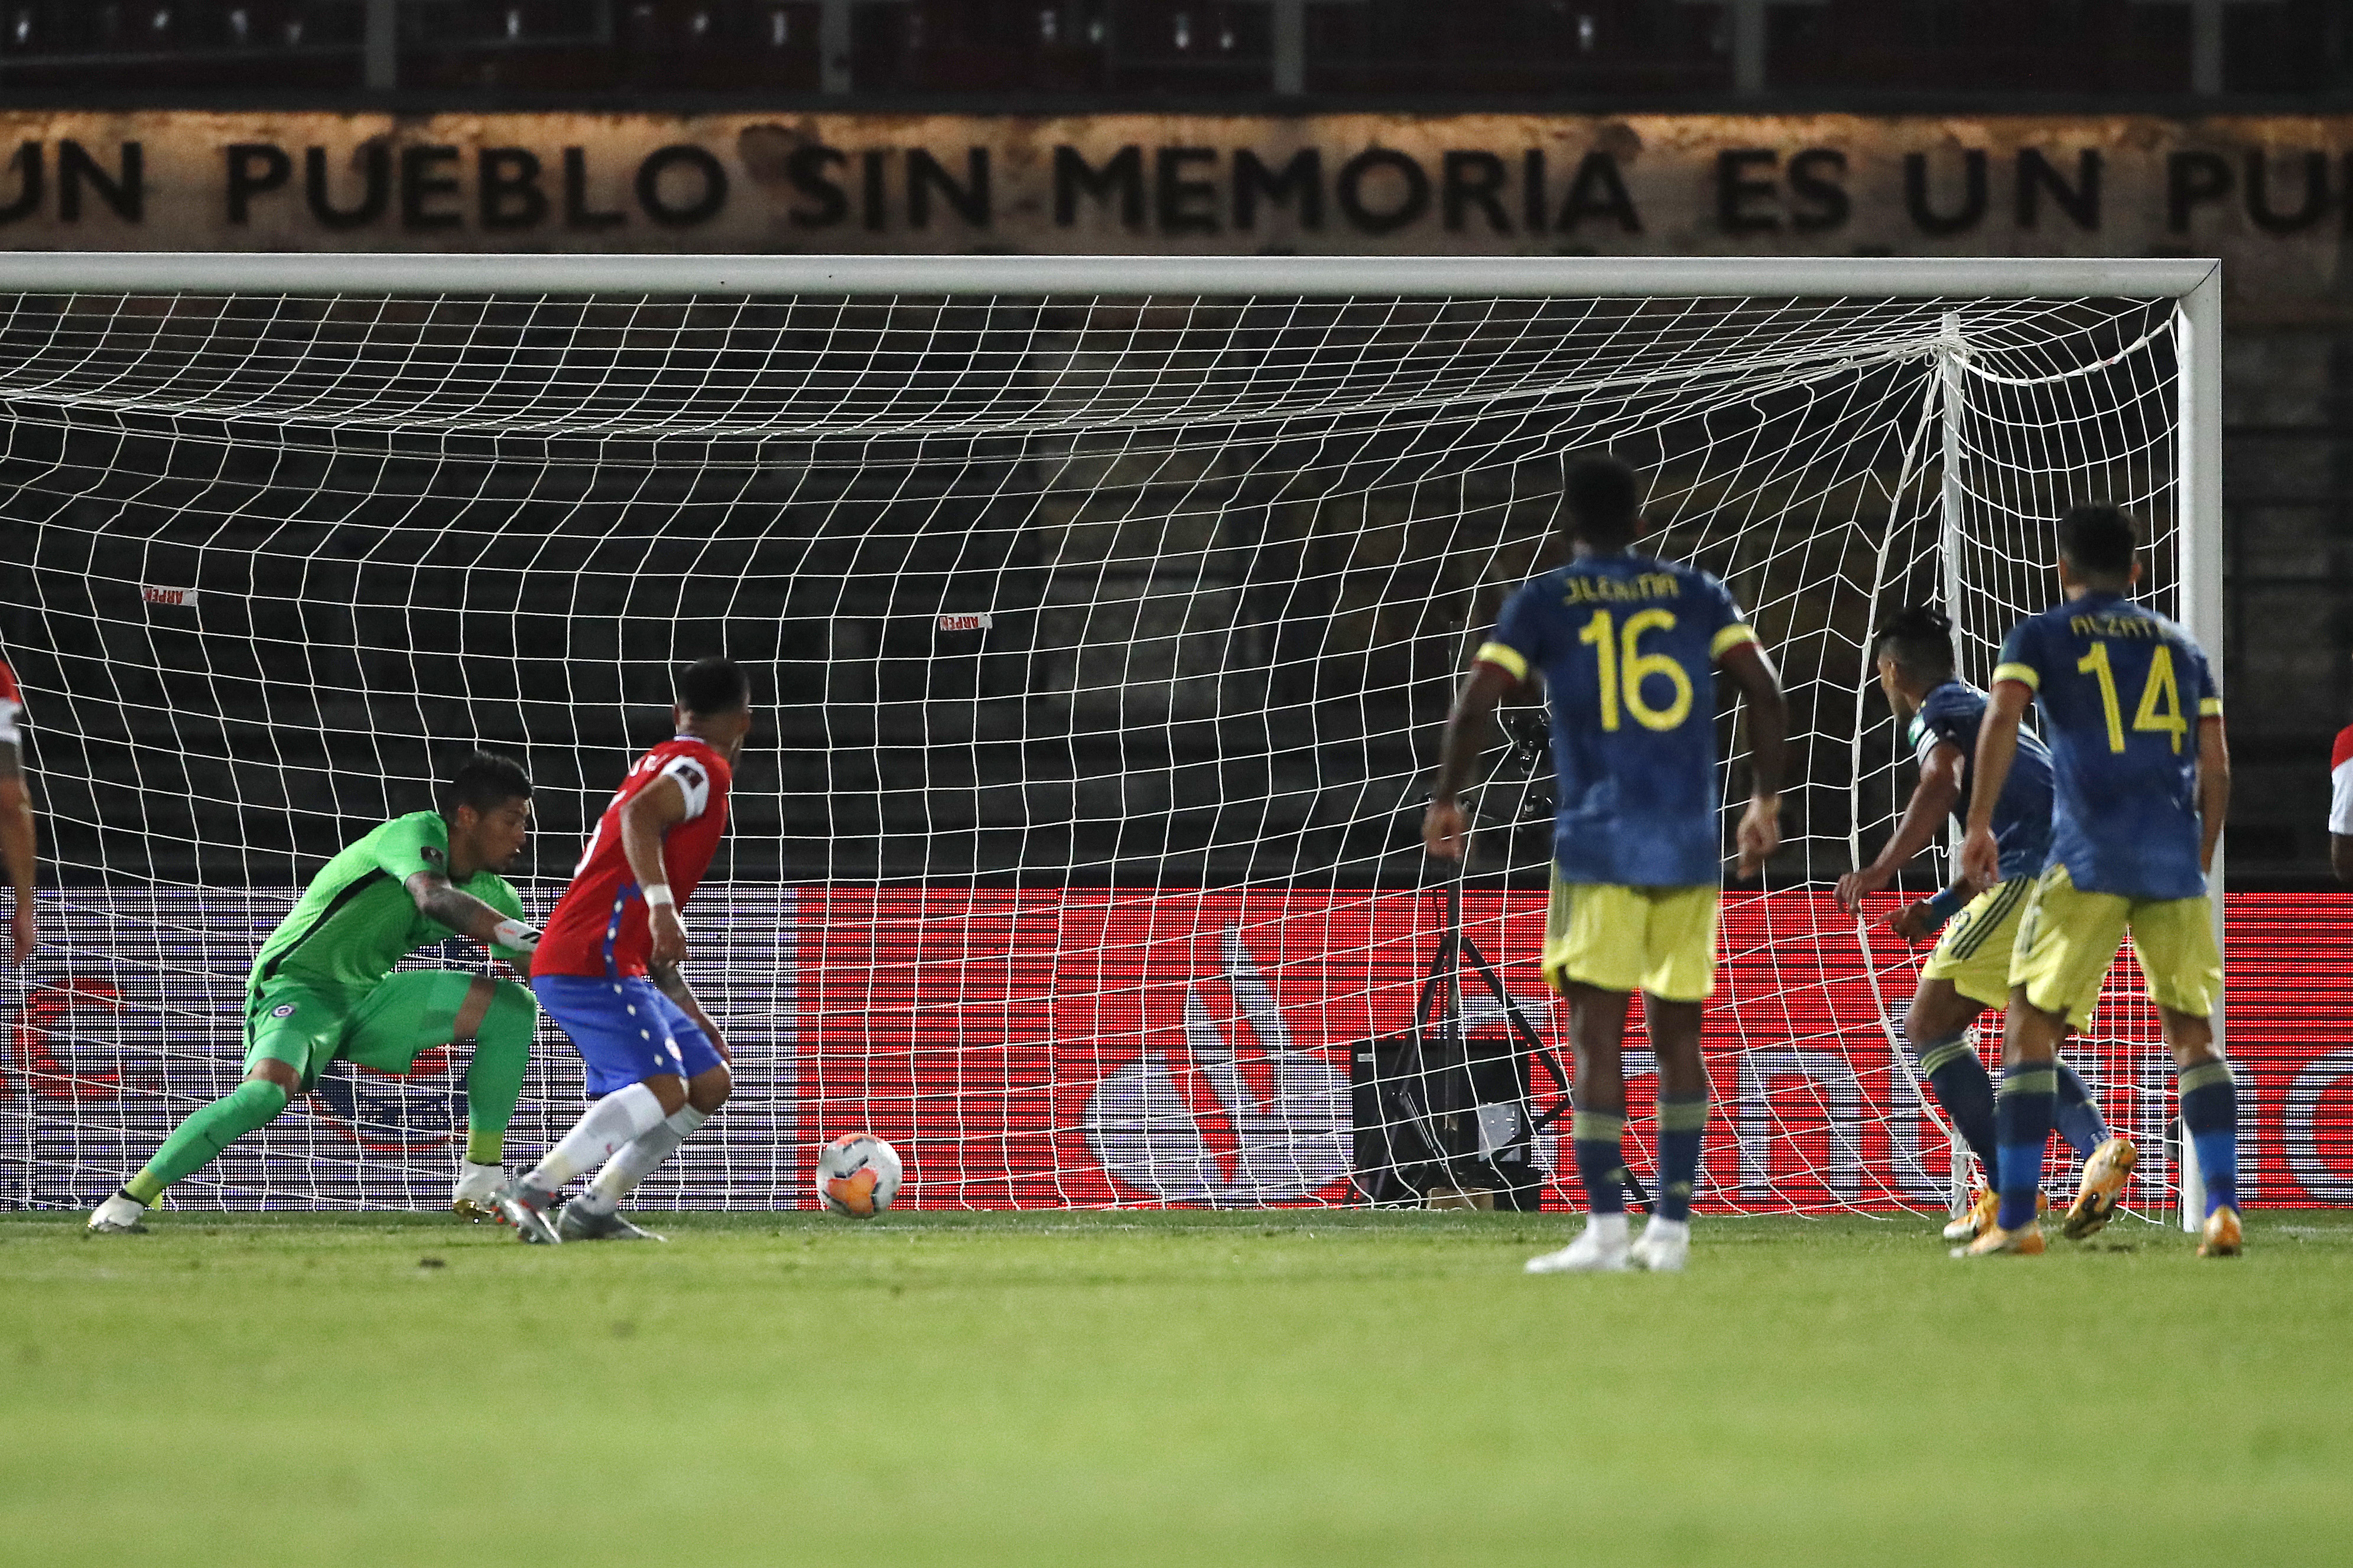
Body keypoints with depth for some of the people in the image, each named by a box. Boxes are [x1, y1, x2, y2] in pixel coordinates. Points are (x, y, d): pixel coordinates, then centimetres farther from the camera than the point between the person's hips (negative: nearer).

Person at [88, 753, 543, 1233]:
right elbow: (433, 897, -40)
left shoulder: (492, 894, 6)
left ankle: (482, 1182, -1)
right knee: (269, 1088, -36)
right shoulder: (417, 833, -19)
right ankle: (128, 1201, -31)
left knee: (513, 1009, -4)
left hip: (369, 998, 8)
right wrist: (516, 934, -49)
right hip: (296, 987, -8)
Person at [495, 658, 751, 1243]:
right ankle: (531, 1194, -26)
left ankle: (593, 1211, 3)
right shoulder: (706, 767, -3)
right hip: (591, 960, -10)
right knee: (663, 1089, -23)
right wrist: (661, 905, -36)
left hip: (619, 965, 10)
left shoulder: (662, 765, 27)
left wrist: (690, 1013, 33)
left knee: (709, 1083, 10)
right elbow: (639, 816, -26)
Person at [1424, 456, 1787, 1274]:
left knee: (1597, 1033, -5)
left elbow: (1474, 706, -5)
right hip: (1690, 848, 3)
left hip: (1598, 845, -3)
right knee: (1677, 1034, 11)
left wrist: (1446, 800, 8)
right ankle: (1672, 1227, 10)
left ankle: (1605, 1226, -15)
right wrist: (1765, 801, 13)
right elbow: (1766, 693, 4)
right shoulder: (1697, 595, 11)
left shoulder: (1542, 604, 3)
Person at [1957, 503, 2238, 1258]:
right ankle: (2223, 1209, -3)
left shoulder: (2040, 636, 8)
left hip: (2088, 861, -3)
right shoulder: (2180, 646, 18)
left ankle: (2016, 1219, -5)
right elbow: (2215, 769, 14)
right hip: (2175, 858, 3)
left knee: (2030, 1031, 3)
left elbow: (2001, 719, -9)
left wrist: (1979, 826, -7)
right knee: (2192, 1035, 11)